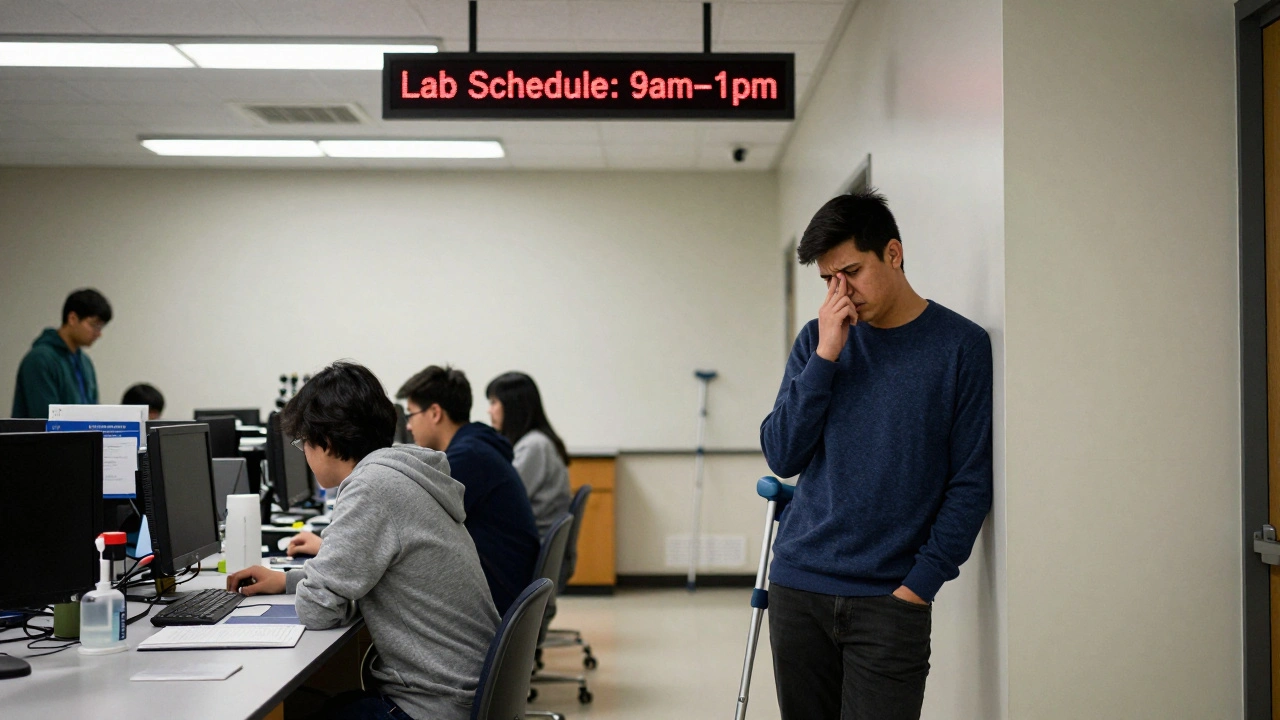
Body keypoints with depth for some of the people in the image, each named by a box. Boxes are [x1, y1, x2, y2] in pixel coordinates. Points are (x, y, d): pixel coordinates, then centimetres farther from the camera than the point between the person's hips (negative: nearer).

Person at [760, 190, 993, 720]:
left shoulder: (961, 346, -3)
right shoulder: (817, 340, 7)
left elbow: (970, 484, -3)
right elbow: (782, 457, -1)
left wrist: (920, 583, -10)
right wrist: (825, 356, -9)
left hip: (890, 599, -3)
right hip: (798, 587, 3)